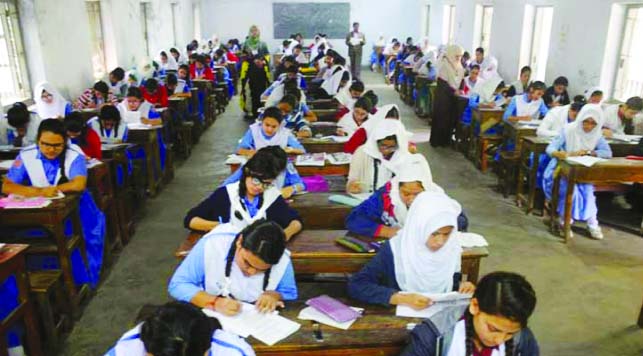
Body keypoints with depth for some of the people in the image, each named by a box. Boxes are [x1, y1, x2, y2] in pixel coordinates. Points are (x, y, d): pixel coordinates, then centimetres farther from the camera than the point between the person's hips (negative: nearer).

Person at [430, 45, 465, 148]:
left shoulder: (458, 65, 9)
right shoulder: (444, 65, -13)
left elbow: (461, 79, 13)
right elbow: (442, 82, -18)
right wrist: (454, 91, -21)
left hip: (454, 96, 6)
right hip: (443, 96, -6)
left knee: (451, 118, 5)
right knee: (441, 118, -1)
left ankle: (446, 140, 16)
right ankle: (436, 141, 9)